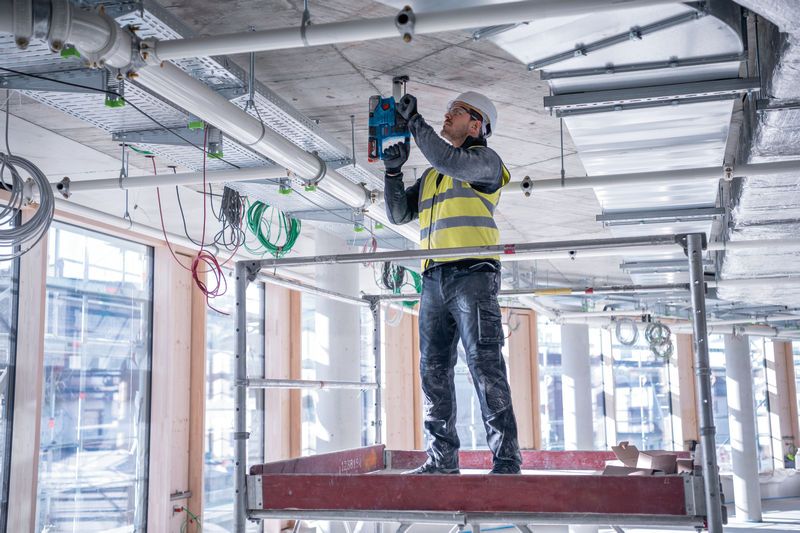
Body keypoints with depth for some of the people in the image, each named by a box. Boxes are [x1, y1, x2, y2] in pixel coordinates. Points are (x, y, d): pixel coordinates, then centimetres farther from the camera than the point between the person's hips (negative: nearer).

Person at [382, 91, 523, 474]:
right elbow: (398, 214, 22)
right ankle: (442, 458, 9)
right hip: (434, 278, 7)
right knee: (434, 369, 4)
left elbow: (450, 161, -15)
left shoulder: (485, 159, 6)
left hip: (472, 274, -7)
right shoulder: (430, 175, 27)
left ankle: (506, 459, -9)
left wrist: (414, 120, -9)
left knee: (485, 365, -11)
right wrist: (393, 172, 8)